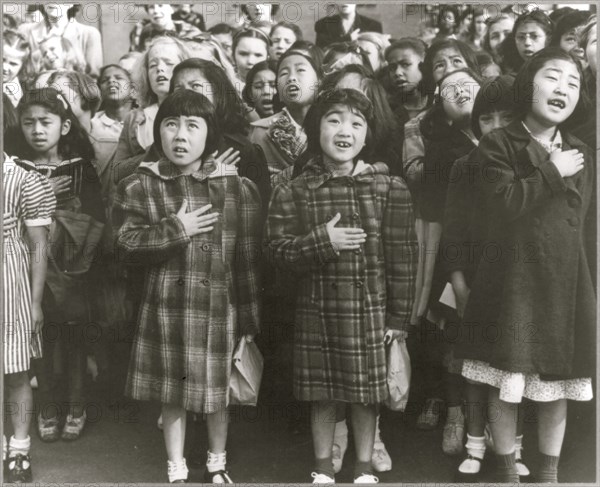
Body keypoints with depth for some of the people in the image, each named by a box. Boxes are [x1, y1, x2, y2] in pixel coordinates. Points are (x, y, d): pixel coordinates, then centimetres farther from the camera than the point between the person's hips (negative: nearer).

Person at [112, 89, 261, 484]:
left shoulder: (237, 187, -2)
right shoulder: (140, 186, 1)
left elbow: (248, 259, -1)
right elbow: (128, 241, -7)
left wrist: (249, 319, 0)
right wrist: (176, 229, -17)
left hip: (219, 306, 0)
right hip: (167, 306, 0)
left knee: (218, 392, 13)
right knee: (172, 394, 11)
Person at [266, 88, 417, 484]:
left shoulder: (390, 187, -4)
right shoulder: (294, 192, -2)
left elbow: (402, 256, -3)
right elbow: (279, 250, -4)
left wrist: (398, 317, -3)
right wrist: (321, 241, -20)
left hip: (370, 310, -1)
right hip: (317, 310, 1)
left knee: (366, 396, 10)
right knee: (322, 397, 13)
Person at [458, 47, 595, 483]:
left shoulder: (582, 155, 12)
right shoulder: (499, 144, -2)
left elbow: (587, 225, 13)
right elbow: (505, 202, -18)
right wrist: (552, 172, -12)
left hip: (567, 285, 4)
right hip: (512, 283, -4)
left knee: (557, 389, 11)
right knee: (505, 387, 2)